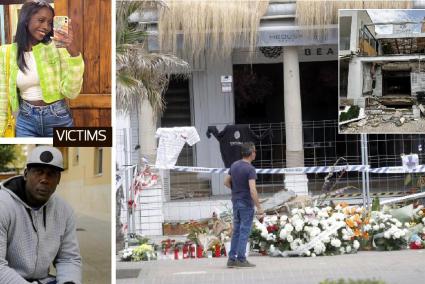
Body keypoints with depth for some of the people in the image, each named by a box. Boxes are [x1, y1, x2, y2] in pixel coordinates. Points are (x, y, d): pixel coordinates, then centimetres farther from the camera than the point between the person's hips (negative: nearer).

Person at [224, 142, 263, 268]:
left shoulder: (234, 165, 6)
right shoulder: (250, 169, -17)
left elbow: (226, 182, 15)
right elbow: (252, 190, -23)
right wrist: (259, 207, -19)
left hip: (236, 202, 7)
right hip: (246, 203, -7)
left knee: (237, 231, 12)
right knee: (244, 231, -1)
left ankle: (232, 259, 11)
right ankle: (241, 259, 0)